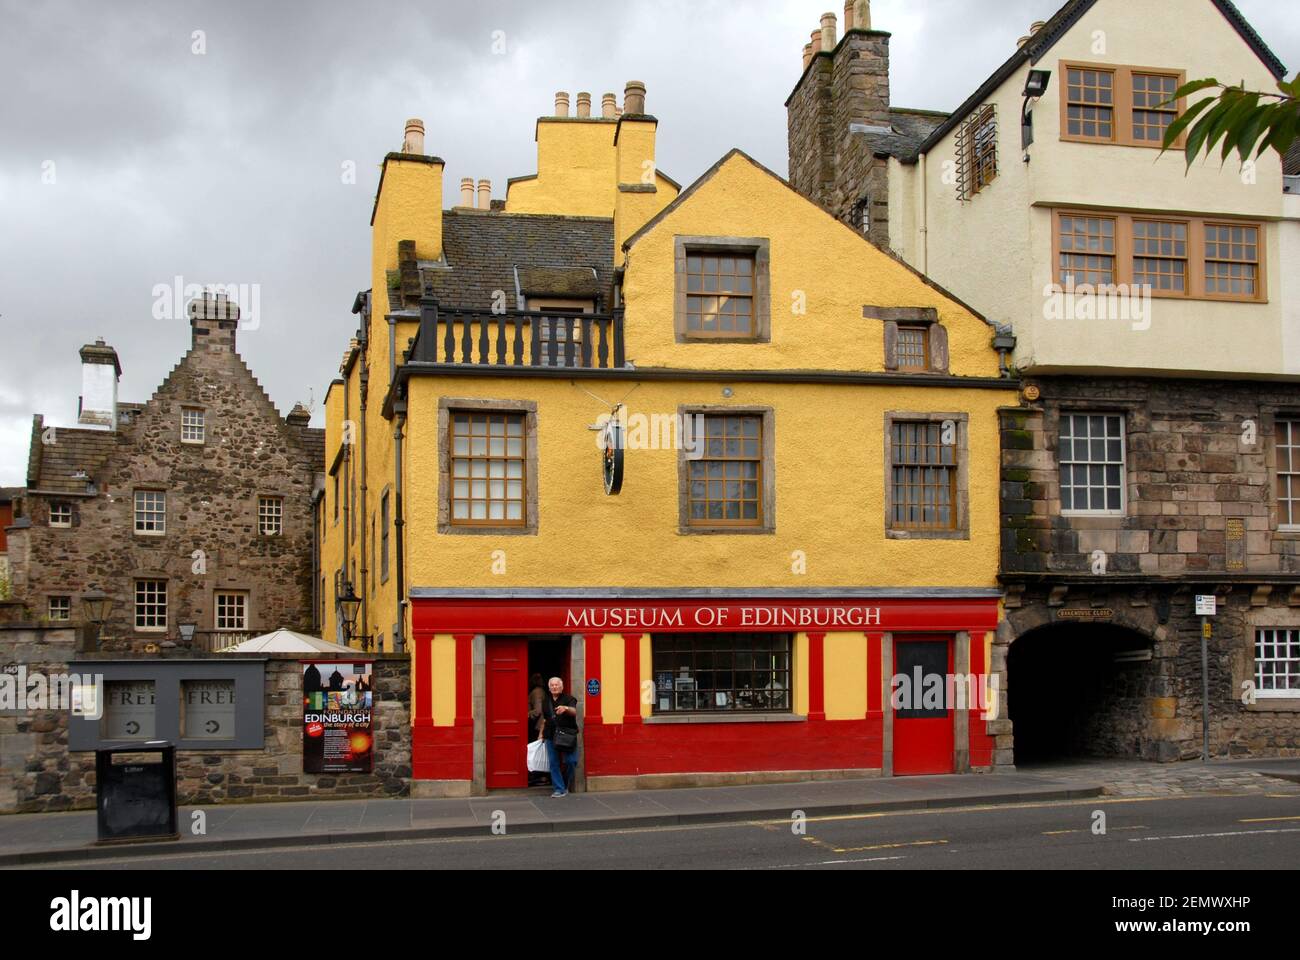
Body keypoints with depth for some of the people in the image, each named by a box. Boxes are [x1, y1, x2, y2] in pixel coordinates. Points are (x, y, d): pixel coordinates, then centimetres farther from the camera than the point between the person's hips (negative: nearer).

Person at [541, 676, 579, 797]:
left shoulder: (568, 699, -2)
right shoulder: (546, 702, 13)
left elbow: (574, 711, -22)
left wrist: (566, 708, -43)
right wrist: (541, 734, 17)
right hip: (551, 737, 4)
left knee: (571, 761, -6)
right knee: (554, 763, 1)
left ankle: (566, 785, 16)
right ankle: (559, 789, 7)